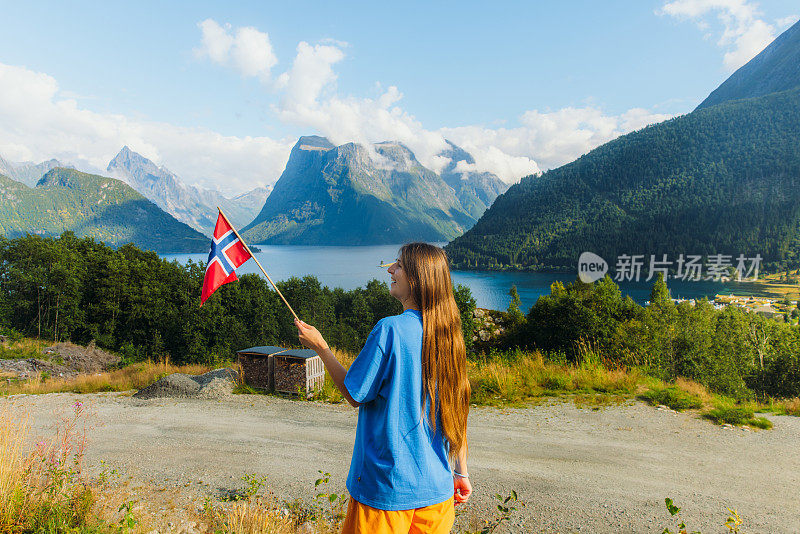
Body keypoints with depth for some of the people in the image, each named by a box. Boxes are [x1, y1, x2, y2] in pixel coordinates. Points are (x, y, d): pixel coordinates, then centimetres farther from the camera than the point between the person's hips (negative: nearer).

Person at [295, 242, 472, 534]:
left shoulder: (390, 329, -20)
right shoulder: (448, 334, -1)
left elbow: (355, 395, -11)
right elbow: (456, 411, 4)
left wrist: (320, 347, 0)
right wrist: (461, 471, 13)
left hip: (388, 487, -5)